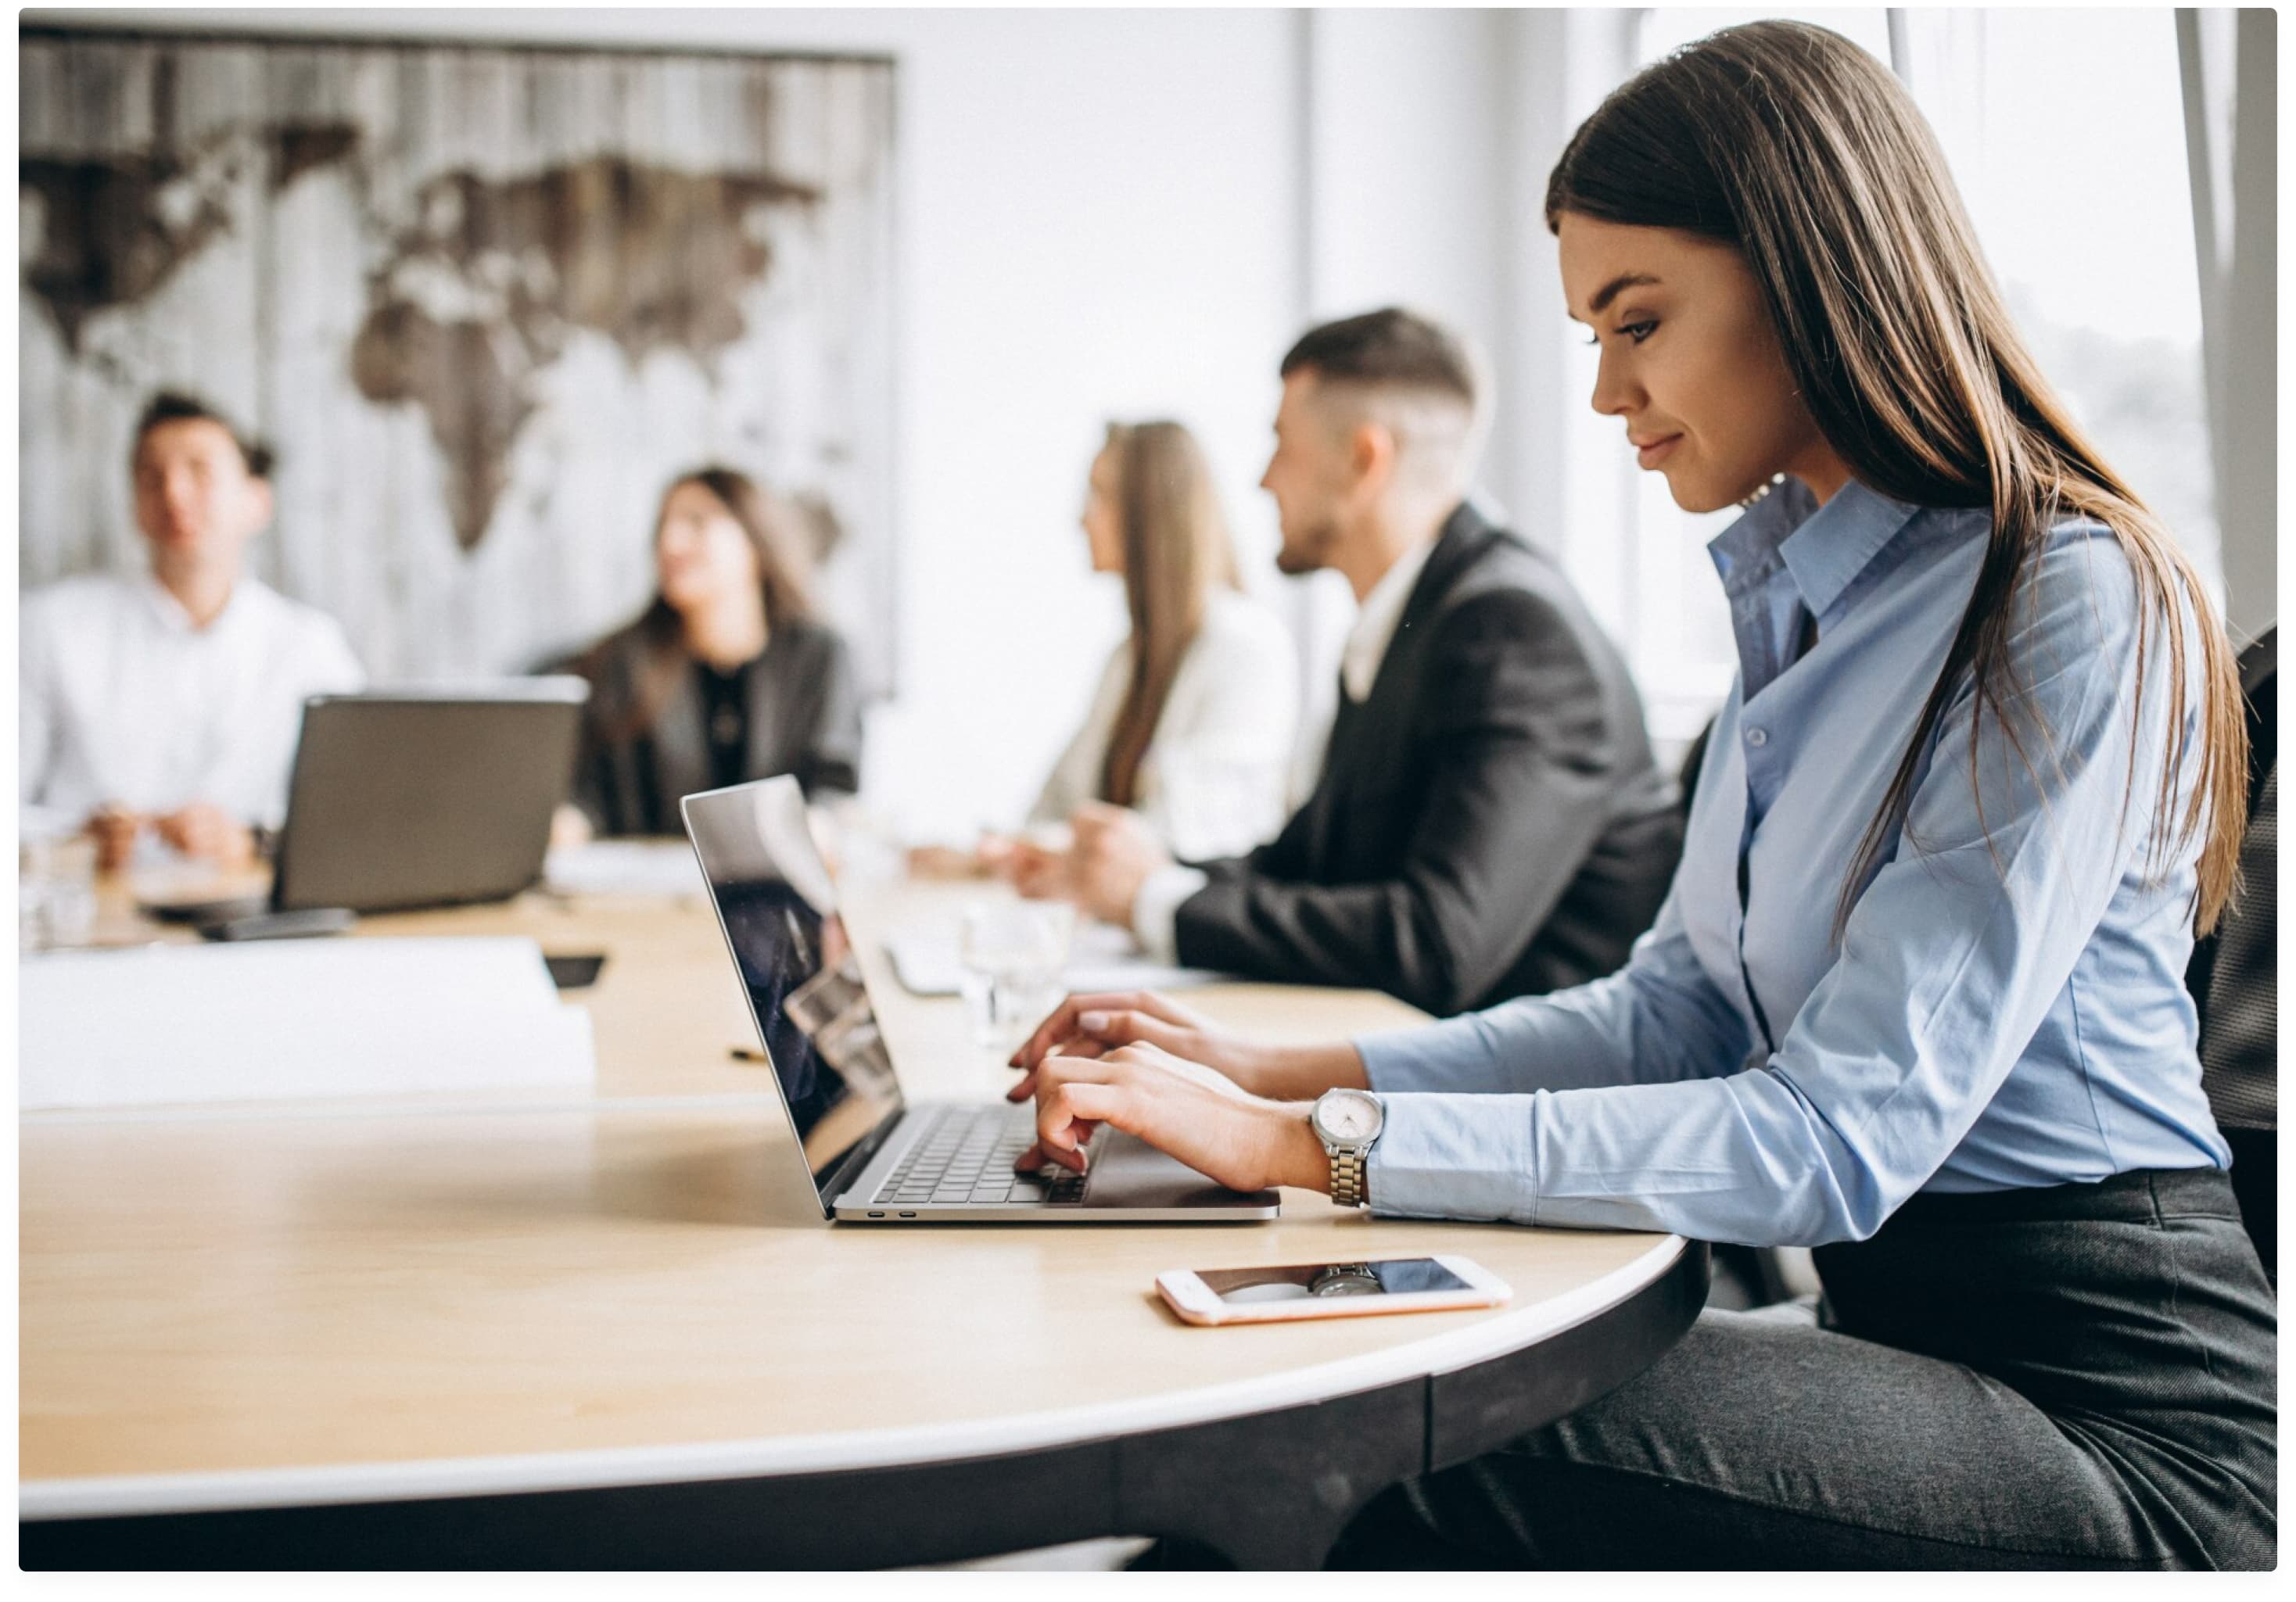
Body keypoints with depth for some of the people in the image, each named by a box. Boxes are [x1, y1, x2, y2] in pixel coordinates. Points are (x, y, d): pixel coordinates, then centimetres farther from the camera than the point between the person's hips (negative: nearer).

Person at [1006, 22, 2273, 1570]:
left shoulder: (2080, 611, -16)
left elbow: (1839, 1139, -22)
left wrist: (1309, 1145, -23)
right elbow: (1689, 1001, 13)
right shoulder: (1807, 601, 13)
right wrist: (1277, 1074, 2)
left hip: (2123, 1415, -7)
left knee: (1442, 1460, -28)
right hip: (1910, 1317, 7)